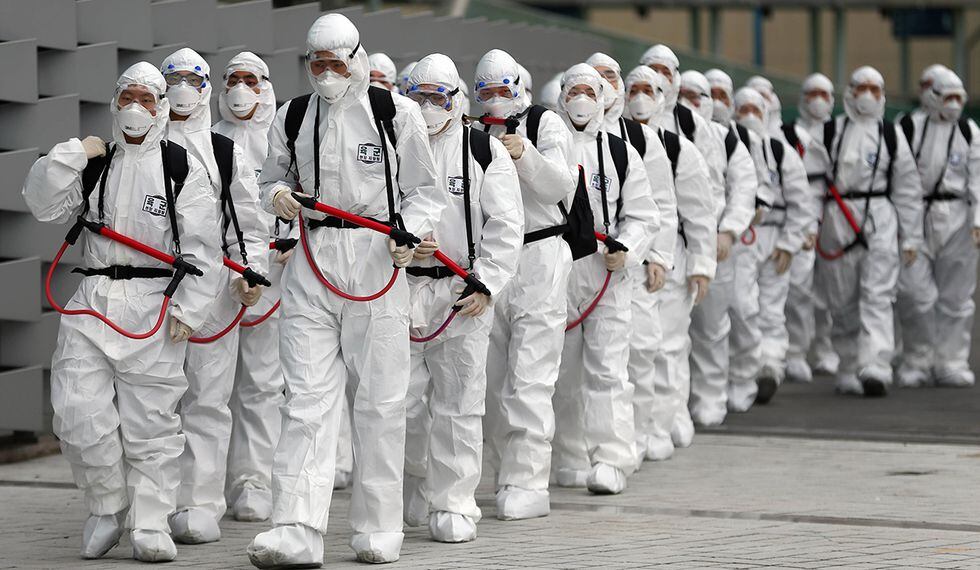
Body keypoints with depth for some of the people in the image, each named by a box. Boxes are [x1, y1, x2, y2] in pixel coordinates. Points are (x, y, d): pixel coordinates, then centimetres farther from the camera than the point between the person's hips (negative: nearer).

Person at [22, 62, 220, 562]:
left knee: (150, 420, -3)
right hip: (93, 303, 3)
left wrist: (188, 309, -9)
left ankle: (150, 527, 4)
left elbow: (202, 248, -1)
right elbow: (43, 205, 5)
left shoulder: (183, 167, 4)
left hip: (154, 309, -3)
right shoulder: (93, 165, 15)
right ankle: (107, 507, 12)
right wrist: (71, 155, -4)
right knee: (78, 412, -7)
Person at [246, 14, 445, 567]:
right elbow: (274, 177, 22)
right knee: (307, 398, -6)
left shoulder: (396, 112, 0)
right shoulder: (292, 117, 9)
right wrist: (278, 195, -2)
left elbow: (424, 189, 5)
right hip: (312, 262, 2)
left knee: (379, 399, 3)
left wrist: (408, 232, -13)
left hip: (377, 260, -2)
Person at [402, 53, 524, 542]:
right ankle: (424, 479, 27)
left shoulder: (484, 151, 2)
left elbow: (506, 225, -1)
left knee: (457, 405, 0)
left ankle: (453, 504, 7)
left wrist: (485, 284, -9)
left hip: (464, 294, -2)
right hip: (403, 289, 2)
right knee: (403, 400, 3)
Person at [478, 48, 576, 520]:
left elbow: (561, 187, -15)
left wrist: (525, 155, -30)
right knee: (491, 379, 7)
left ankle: (529, 483, -12)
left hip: (539, 259, -5)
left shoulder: (546, 124, 0)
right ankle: (506, 474, 16)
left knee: (528, 379, -11)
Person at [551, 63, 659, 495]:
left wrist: (625, 248, -9)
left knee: (607, 369, -7)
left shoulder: (620, 153, 7)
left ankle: (611, 462, -10)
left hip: (606, 273, -1)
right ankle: (569, 458, 19)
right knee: (562, 370, 8)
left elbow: (643, 216, 7)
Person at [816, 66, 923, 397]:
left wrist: (911, 238, 8)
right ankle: (849, 370, 15)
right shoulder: (829, 133, 9)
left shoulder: (891, 137, 10)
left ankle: (875, 368, -23)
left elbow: (908, 189, 10)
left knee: (877, 297, -13)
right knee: (842, 302, 5)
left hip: (880, 220, -1)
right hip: (837, 220, 1)